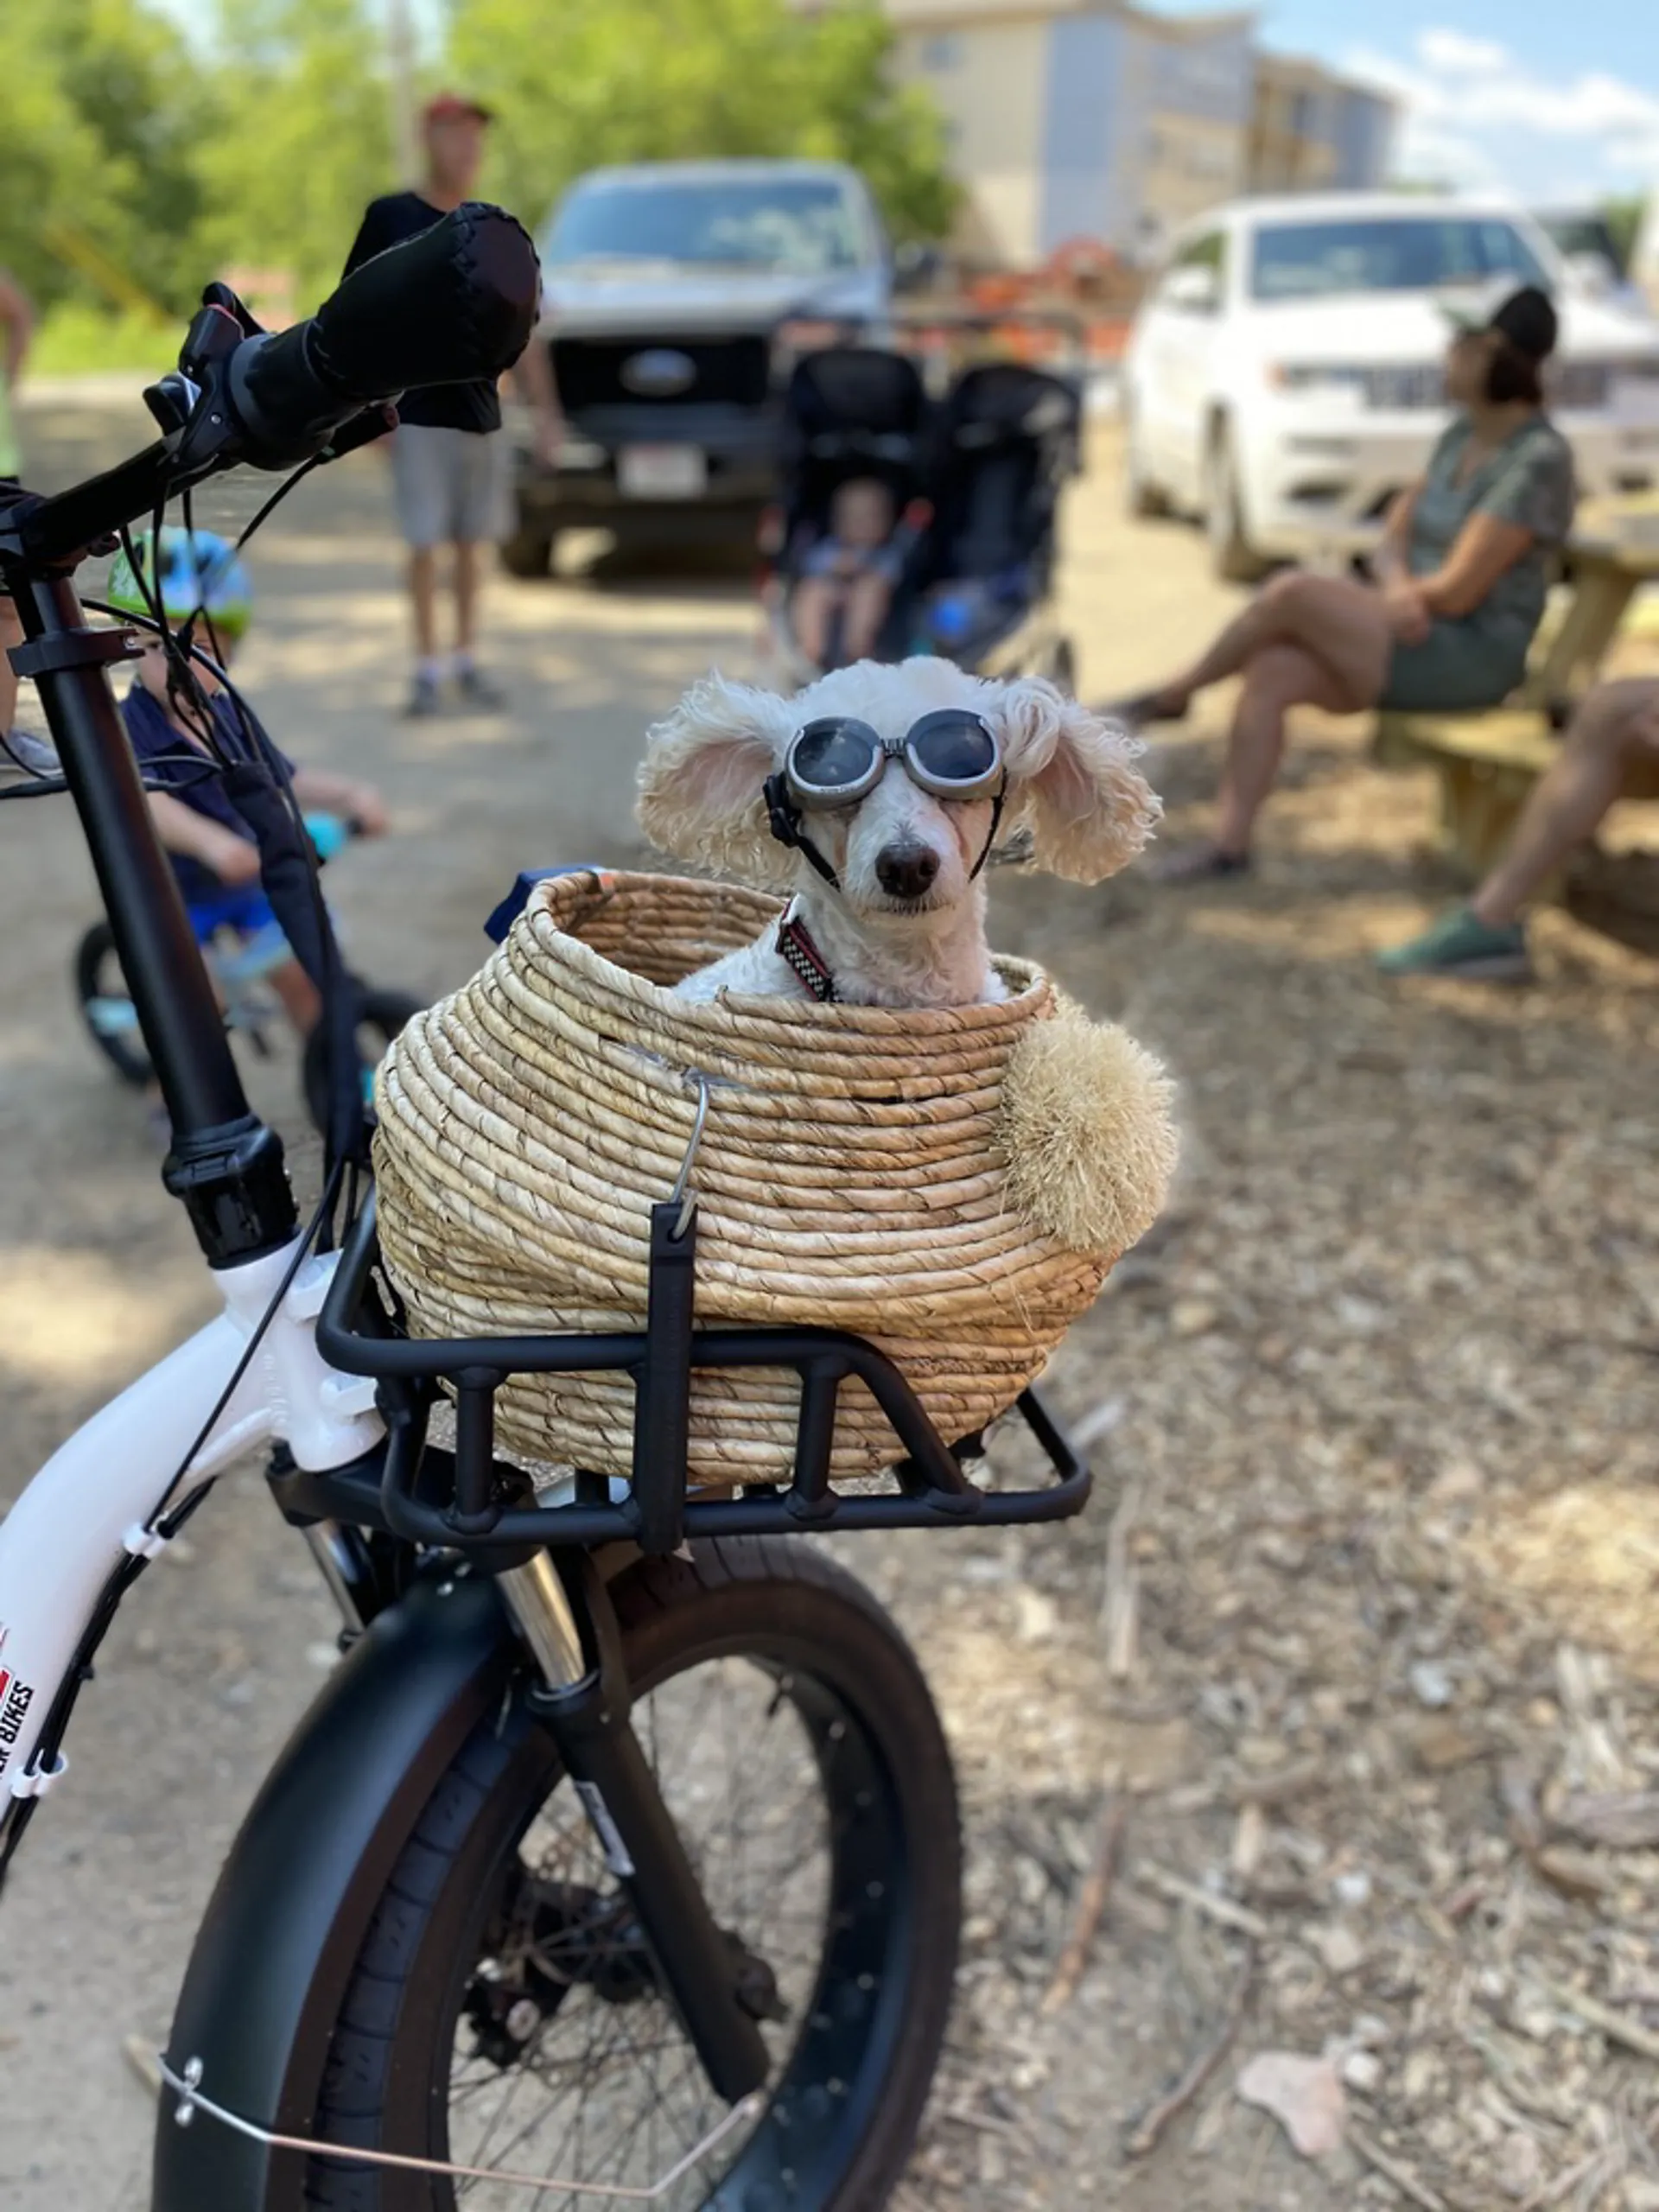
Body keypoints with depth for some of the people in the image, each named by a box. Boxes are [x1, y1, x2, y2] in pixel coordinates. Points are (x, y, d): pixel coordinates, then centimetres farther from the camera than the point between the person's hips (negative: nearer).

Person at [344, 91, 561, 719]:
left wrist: (544, 410, 6)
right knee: (425, 543, -4)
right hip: (417, 411, -3)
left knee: (471, 541, 9)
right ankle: (428, 668, 5)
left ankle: (467, 660, 20)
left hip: (481, 412, 4)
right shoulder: (390, 217, -1)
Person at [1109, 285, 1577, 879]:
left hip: (1471, 656, -8)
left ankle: (1172, 695, -2)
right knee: (1270, 673, -18)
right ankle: (1229, 844, -19)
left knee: (1291, 594, -24)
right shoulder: (1461, 433, 11)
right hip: (1417, 636, 8)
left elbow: (1456, 590, -19)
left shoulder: (1539, 459, -15)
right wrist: (1396, 590, -14)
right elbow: (1395, 541, 10)